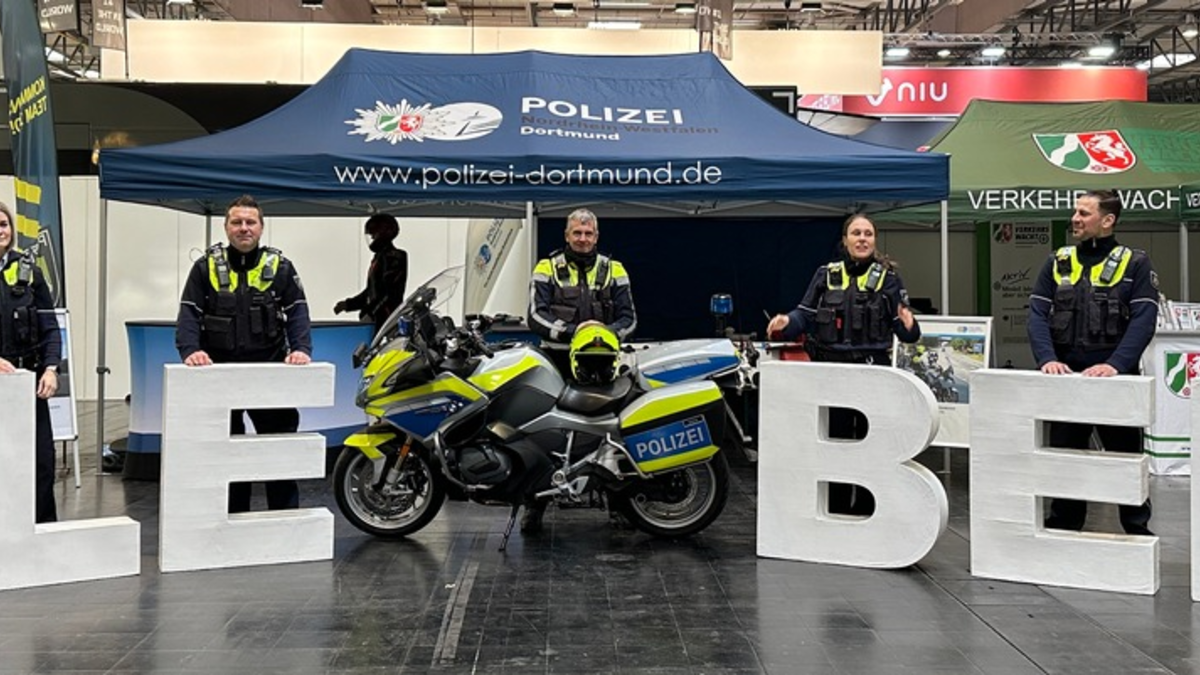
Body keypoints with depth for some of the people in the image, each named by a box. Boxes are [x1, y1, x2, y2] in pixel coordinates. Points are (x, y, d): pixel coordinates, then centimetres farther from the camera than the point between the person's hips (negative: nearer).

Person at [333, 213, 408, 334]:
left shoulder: (394, 257, -9)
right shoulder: (378, 257, 21)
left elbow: (390, 293, -18)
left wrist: (370, 313, -22)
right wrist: (348, 304, 16)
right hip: (374, 320, 10)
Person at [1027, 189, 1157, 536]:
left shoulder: (1135, 264, 0)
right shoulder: (1056, 263, 8)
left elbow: (1144, 320, -11)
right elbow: (1038, 314, 0)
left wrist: (1116, 364, -24)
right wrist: (1047, 358, -17)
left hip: (1116, 383, -3)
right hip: (1066, 381, 3)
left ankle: (1138, 531, 21)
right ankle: (1061, 530, 23)